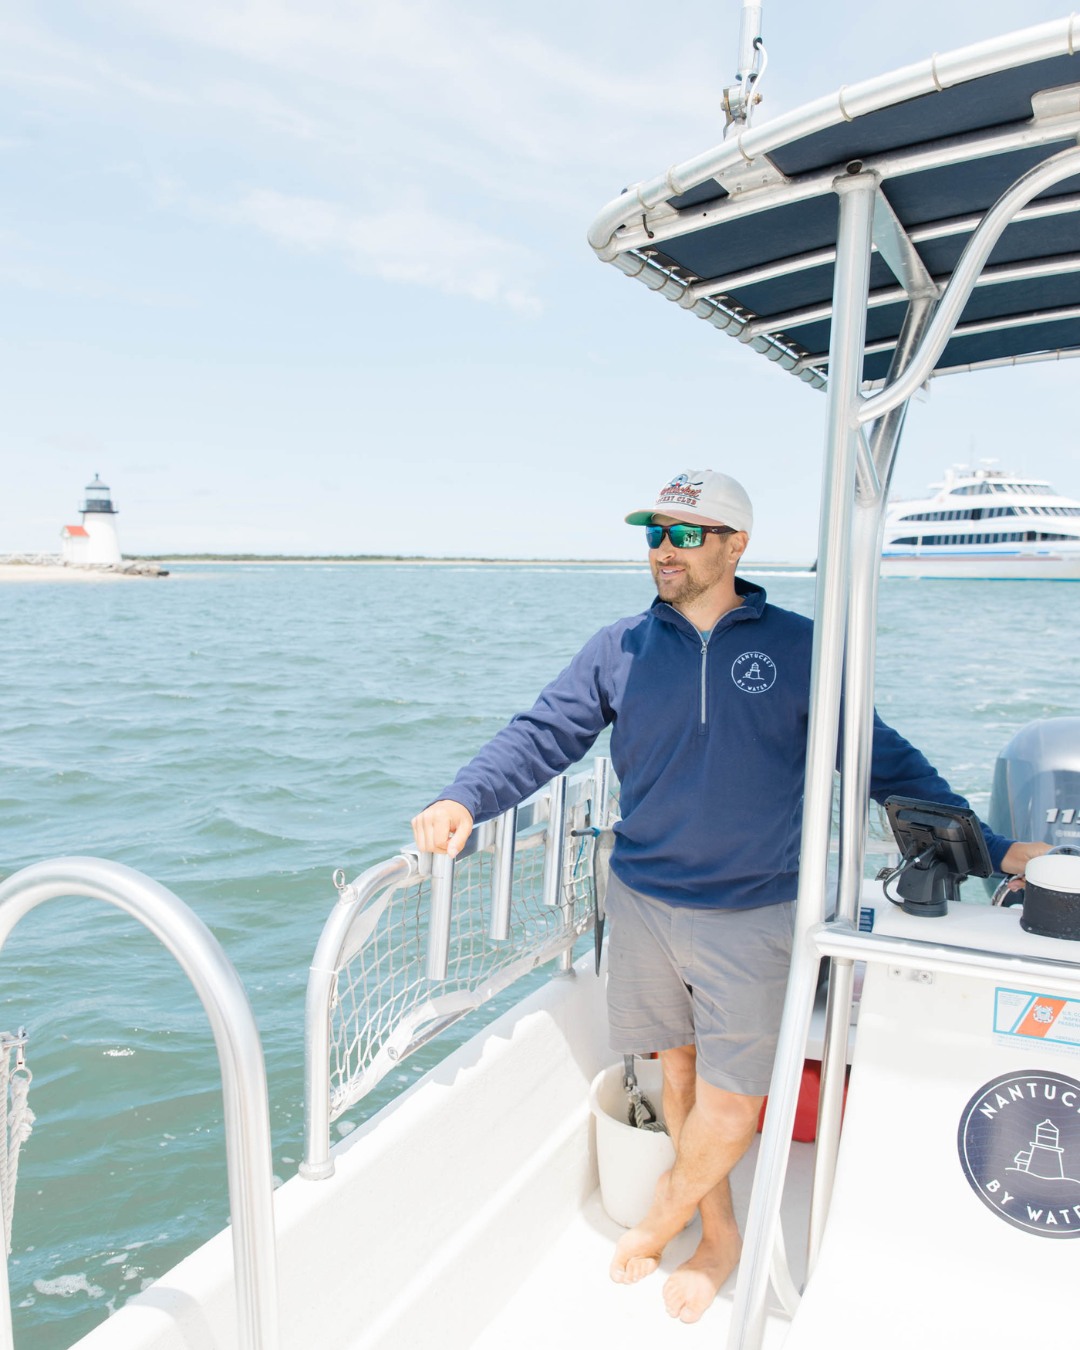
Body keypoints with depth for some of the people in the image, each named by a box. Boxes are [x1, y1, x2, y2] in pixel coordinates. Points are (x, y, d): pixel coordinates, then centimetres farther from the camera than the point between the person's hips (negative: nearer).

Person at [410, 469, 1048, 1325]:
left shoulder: (796, 647, -3)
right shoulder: (620, 650, 1)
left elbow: (879, 758, 2)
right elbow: (544, 736, -4)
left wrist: (986, 847, 2)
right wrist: (465, 801, -22)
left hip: (753, 912, -2)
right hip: (643, 900, 2)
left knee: (731, 1098, 2)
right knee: (678, 1070, 14)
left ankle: (663, 1220, 32)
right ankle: (719, 1234, 38)